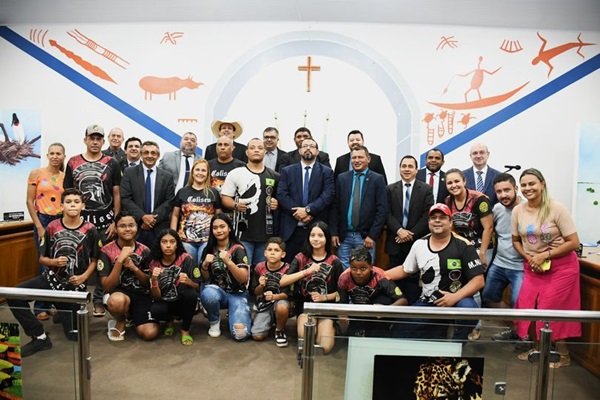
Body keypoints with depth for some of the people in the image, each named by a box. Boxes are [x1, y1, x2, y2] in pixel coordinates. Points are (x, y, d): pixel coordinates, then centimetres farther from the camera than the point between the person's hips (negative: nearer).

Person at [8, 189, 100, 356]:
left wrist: (84, 276, -16)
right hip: (51, 278, 2)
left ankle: (63, 312, 37)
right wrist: (54, 262, -17)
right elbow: (42, 258, 5)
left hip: (75, 283, -2)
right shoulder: (52, 227, -3)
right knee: (14, 296, -23)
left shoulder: (90, 230, -8)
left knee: (74, 334, 1)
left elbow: (94, 259, 0)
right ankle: (40, 338, -8)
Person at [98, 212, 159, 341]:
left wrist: (134, 268, -16)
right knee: (117, 301, -40)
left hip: (141, 295, 2)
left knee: (150, 333, -19)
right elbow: (107, 286, -14)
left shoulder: (144, 251, 0)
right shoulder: (107, 251, -8)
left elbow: (149, 283, 3)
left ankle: (131, 317, 16)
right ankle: (120, 322, -2)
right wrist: (120, 260, -25)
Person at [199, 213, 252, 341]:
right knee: (208, 294, -35)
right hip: (216, 290, 2)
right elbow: (205, 279, 8)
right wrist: (205, 265, -13)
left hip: (237, 294, -2)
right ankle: (214, 321, -3)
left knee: (240, 334, -22)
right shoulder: (209, 249, 3)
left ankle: (237, 312, 13)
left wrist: (228, 262, -28)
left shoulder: (238, 249, -7)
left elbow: (243, 279, -14)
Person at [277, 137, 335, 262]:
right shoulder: (287, 171, 11)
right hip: (291, 227, 1)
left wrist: (308, 210, -15)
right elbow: (281, 195, 0)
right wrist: (297, 213, -12)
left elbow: (328, 195, -5)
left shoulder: (326, 172, 8)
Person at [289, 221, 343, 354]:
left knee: (325, 348, -16)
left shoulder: (334, 262, 1)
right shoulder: (300, 258, -1)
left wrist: (325, 297, -11)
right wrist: (306, 272, -26)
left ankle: (328, 327, 13)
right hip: (304, 304, 0)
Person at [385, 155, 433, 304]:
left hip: (417, 242, -1)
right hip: (396, 242, 2)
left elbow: (427, 215, -4)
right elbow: (387, 213, 1)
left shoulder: (426, 189, 4)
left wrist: (411, 234, -11)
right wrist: (399, 230, -14)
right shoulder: (390, 189, 9)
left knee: (414, 279, 0)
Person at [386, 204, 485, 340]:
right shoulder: (419, 245, 4)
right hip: (426, 304, 3)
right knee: (402, 332, -10)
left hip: (455, 301, -3)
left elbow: (478, 281, -12)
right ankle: (436, 333, 15)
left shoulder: (463, 246, -10)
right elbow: (404, 270, 17)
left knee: (468, 306, -35)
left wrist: (455, 297, -26)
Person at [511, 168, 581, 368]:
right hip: (532, 267, 4)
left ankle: (563, 355, 23)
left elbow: (573, 243, -14)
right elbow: (516, 240, 8)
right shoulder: (518, 211, -4)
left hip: (560, 267, -4)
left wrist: (544, 256, -17)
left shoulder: (557, 209, -17)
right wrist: (529, 258, -8)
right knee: (527, 307, 2)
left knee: (551, 311, 0)